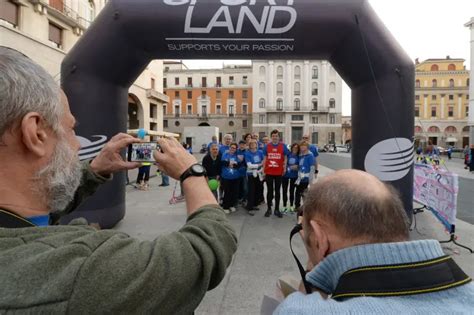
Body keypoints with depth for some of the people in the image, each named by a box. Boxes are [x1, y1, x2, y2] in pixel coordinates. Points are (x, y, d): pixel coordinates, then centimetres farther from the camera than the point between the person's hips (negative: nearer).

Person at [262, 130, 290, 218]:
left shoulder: (283, 146, 0)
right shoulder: (267, 146, 3)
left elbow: (285, 158, 5)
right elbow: (265, 158, 7)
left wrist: (284, 168, -4)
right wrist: (263, 169, 2)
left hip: (279, 172, 0)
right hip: (269, 172, 1)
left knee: (277, 191, 8)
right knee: (269, 191, 8)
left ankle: (277, 210, 17)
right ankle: (269, 209, 17)